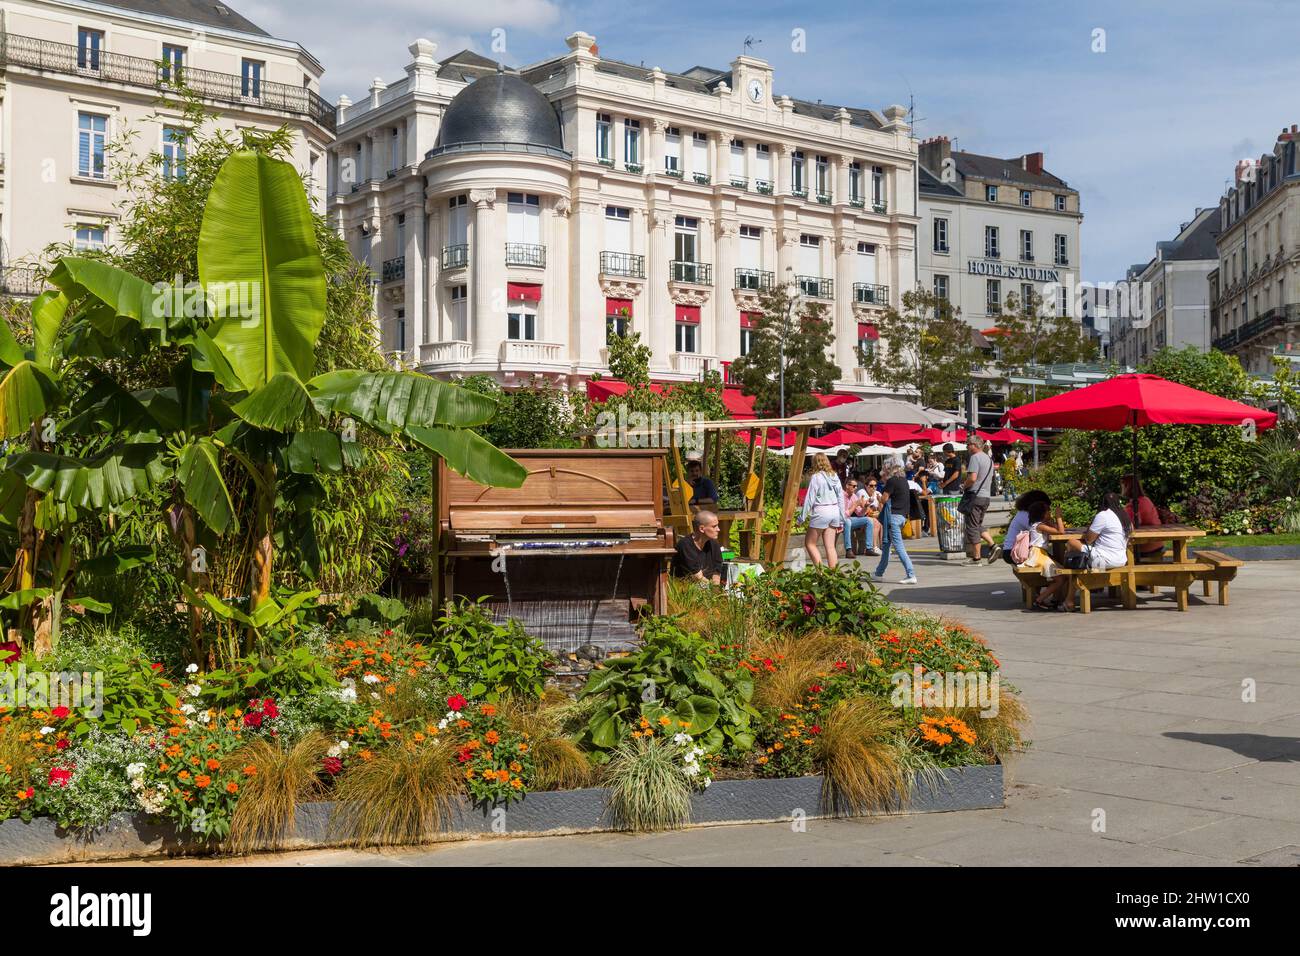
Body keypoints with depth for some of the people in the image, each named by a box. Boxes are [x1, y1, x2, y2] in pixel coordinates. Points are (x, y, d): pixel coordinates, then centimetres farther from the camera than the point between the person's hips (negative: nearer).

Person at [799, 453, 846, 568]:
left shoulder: (816, 477, -9)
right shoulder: (835, 477, 10)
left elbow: (809, 499, -10)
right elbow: (841, 499, 13)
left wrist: (802, 517, -4)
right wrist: (841, 520, 18)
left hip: (821, 512, -6)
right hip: (835, 511, 6)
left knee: (810, 543, 6)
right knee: (830, 546, 9)